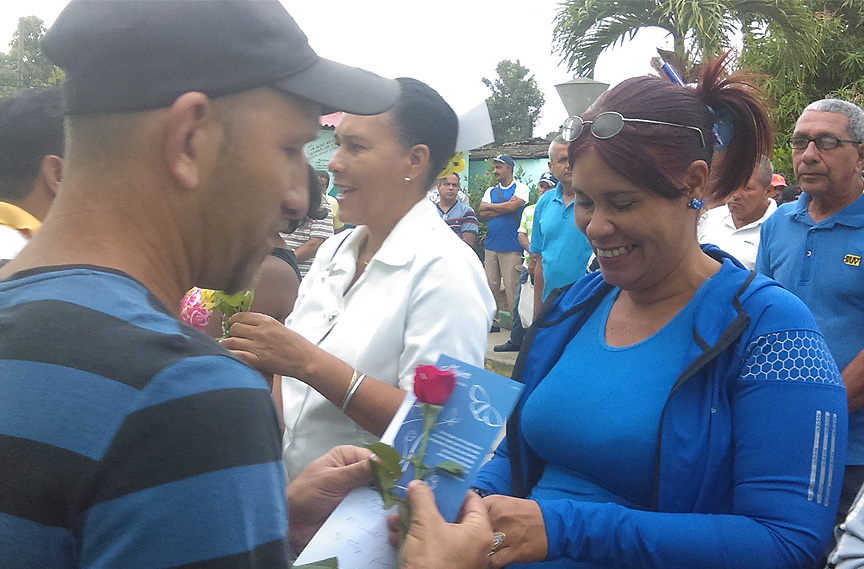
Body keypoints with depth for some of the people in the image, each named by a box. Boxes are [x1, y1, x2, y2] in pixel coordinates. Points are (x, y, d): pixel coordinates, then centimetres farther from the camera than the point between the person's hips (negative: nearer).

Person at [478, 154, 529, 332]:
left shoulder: (521, 188, 3)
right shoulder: (490, 191, 17)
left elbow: (512, 206, -13)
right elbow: (482, 213, 4)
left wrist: (489, 206, -1)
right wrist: (504, 208, -5)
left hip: (511, 247, -5)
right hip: (490, 245, 5)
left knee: (512, 287, -8)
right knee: (491, 285, 6)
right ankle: (494, 322, 15)